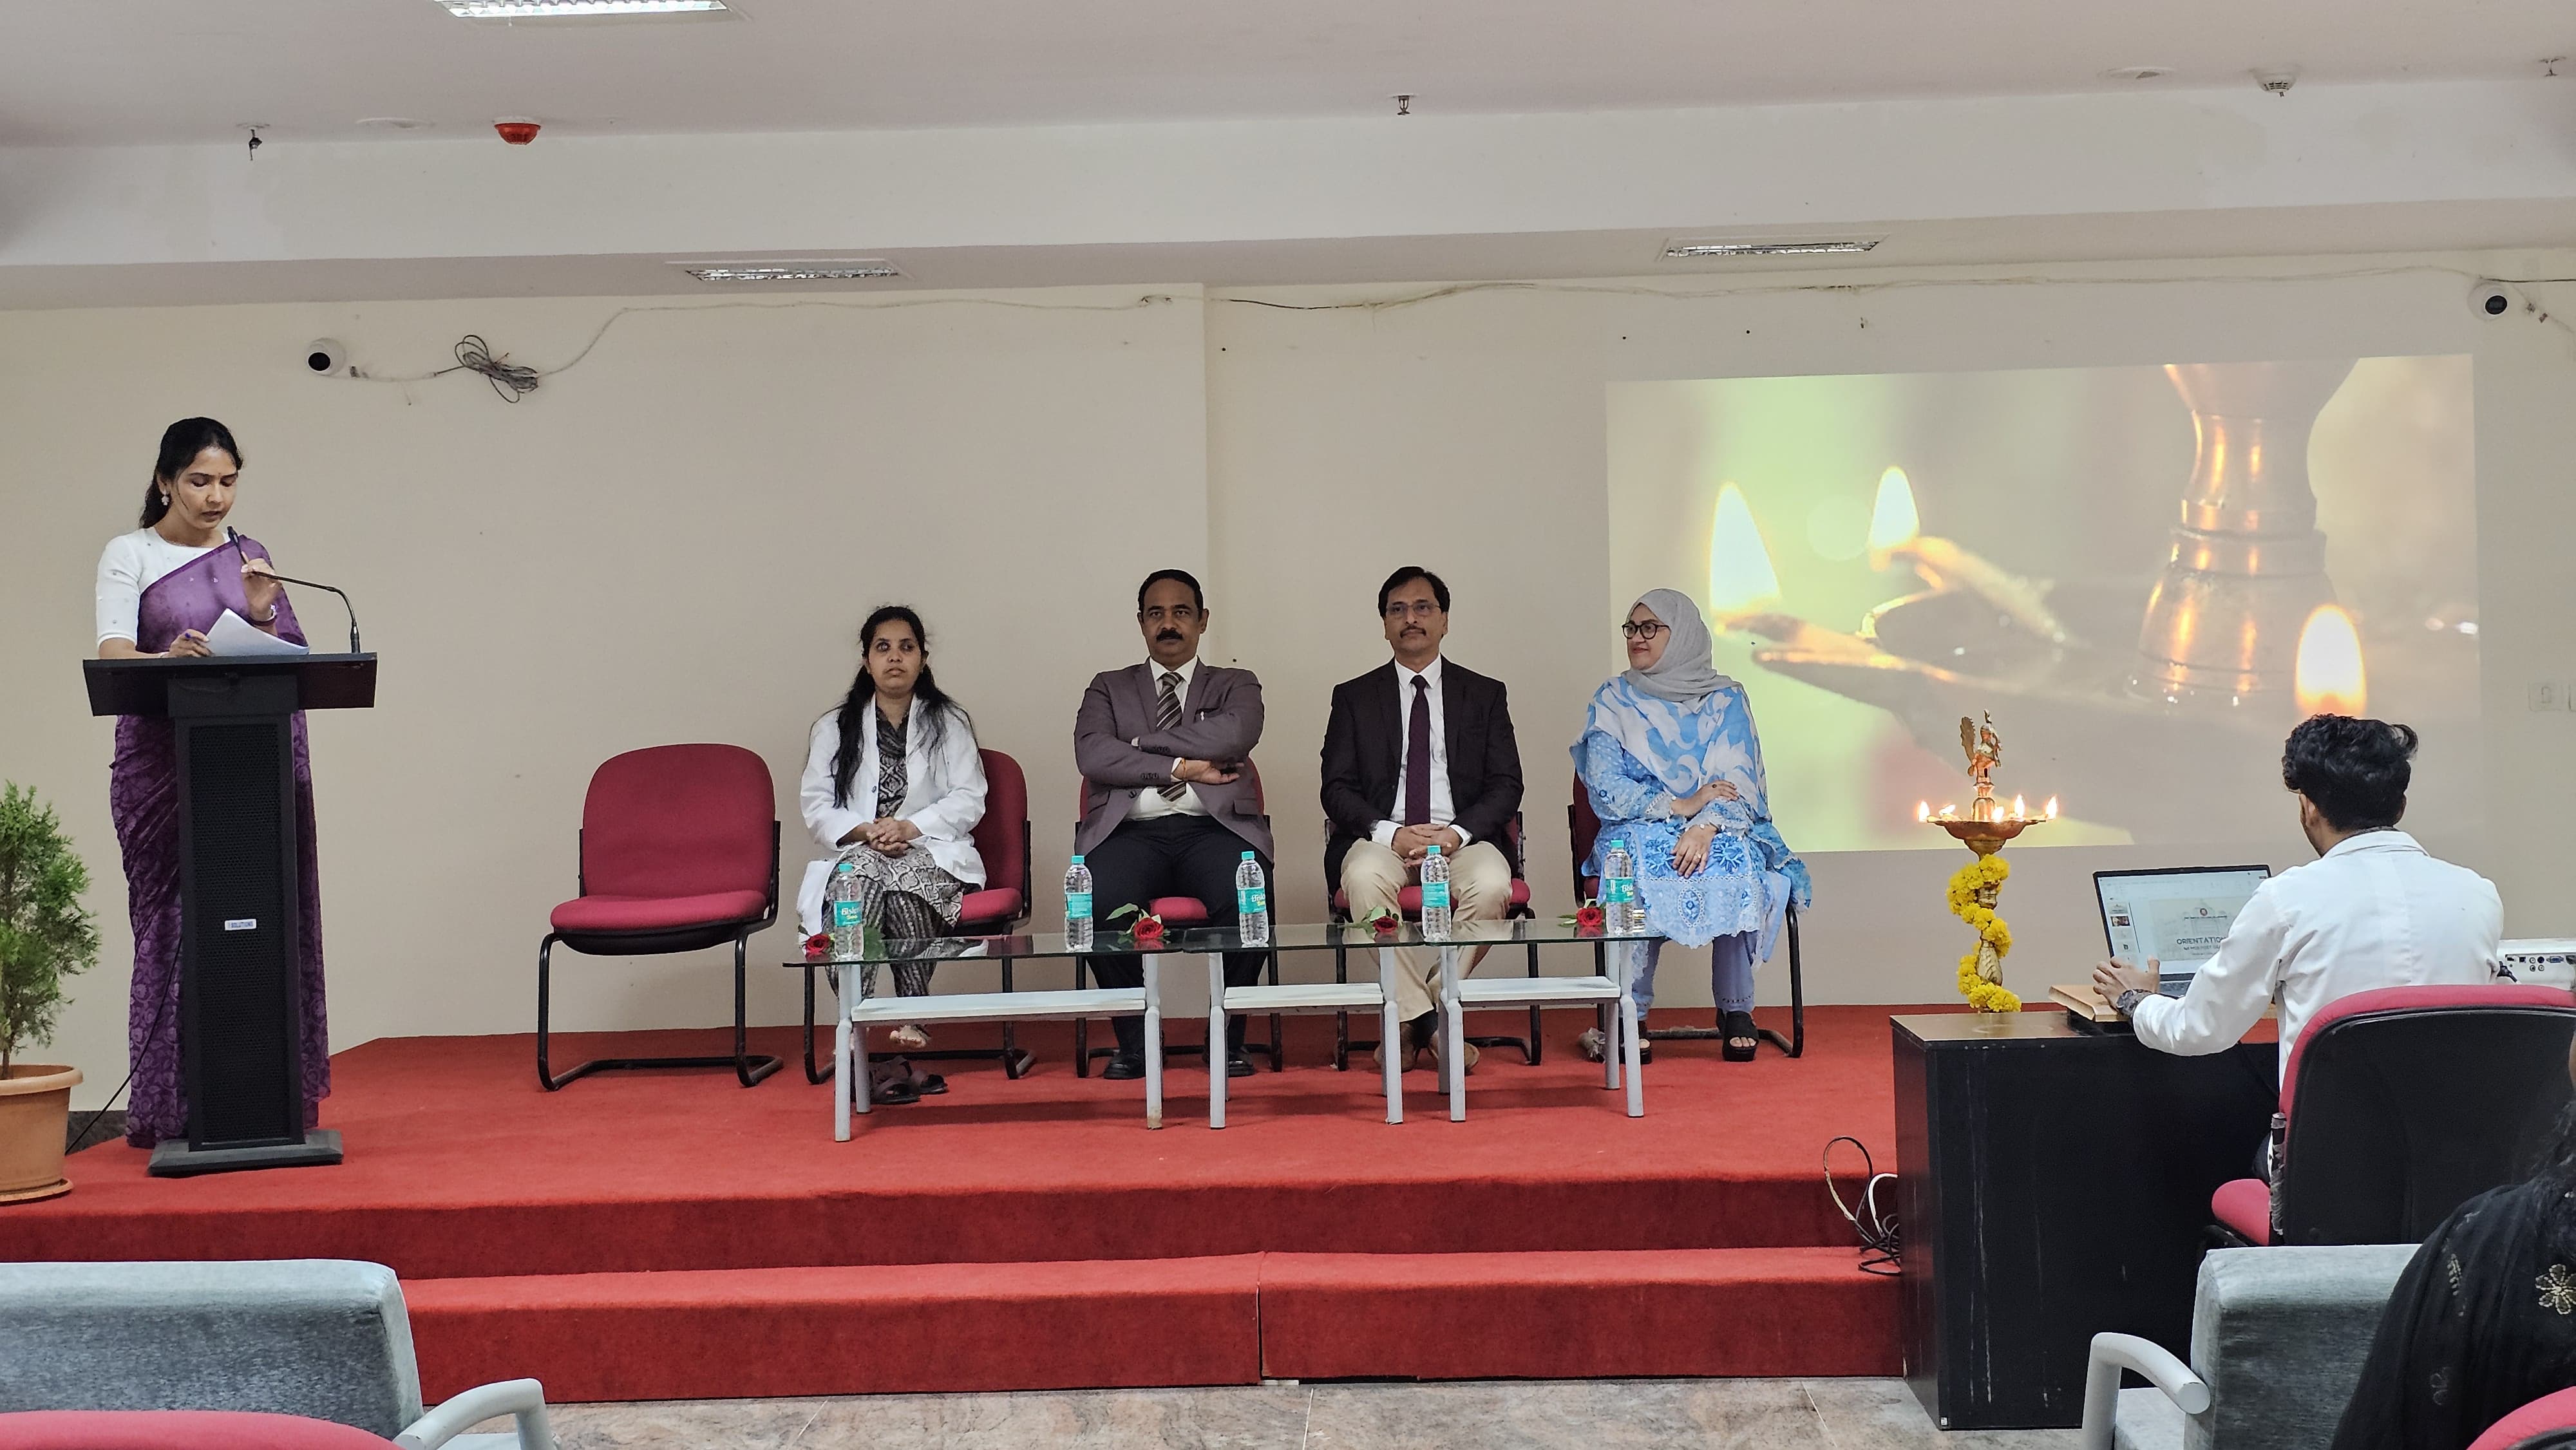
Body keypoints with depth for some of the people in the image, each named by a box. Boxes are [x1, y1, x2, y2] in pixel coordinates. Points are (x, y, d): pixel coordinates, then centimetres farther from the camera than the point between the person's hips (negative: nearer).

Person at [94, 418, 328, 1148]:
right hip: (164, 758, -3)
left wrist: (263, 616, -8)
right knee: (174, 922, -5)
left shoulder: (249, 557, 15)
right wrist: (168, 658, -32)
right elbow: (112, 652, -12)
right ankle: (170, 1106, -1)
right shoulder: (129, 555, 3)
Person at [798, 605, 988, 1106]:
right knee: (862, 885, -37)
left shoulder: (950, 723, 17)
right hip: (856, 855, 1)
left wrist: (910, 827, -13)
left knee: (903, 886, -37)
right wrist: (864, 831, -12)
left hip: (932, 855, 0)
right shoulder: (833, 730, 19)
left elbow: (969, 800, 4)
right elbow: (816, 806, 9)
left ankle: (912, 1023, -38)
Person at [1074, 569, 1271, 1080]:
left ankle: (1228, 1037, -14)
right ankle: (1132, 1039, -14)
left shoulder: (1236, 686, 21)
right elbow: (1091, 754, 2)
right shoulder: (1109, 688, 23)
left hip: (1214, 828, 0)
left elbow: (1236, 734, -4)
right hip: (1132, 831, 0)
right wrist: (1180, 767, -6)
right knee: (1096, 900, -34)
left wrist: (1141, 743, -1)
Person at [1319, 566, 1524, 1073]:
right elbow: (1337, 789, 4)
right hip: (1384, 837, 0)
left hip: (1462, 838, 0)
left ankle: (1416, 1016, -19)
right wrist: (1392, 834, -15)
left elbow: (1506, 785, 6)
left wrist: (1458, 833, -14)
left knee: (1491, 884, -34)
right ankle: (1424, 1020, -26)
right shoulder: (1354, 697, 13)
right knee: (1365, 878, -35)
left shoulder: (1485, 695, 14)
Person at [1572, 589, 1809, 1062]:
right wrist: (1679, 805, -14)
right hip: (1639, 827, 0)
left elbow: (1737, 781, -2)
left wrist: (1704, 826, -23)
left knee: (1734, 863, -35)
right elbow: (1605, 785, -2)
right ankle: (1630, 1014, -31)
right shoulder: (1613, 700, 10)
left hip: (1718, 830, 0)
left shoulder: (1725, 699, 9)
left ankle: (1736, 1010, -24)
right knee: (1639, 865, -36)